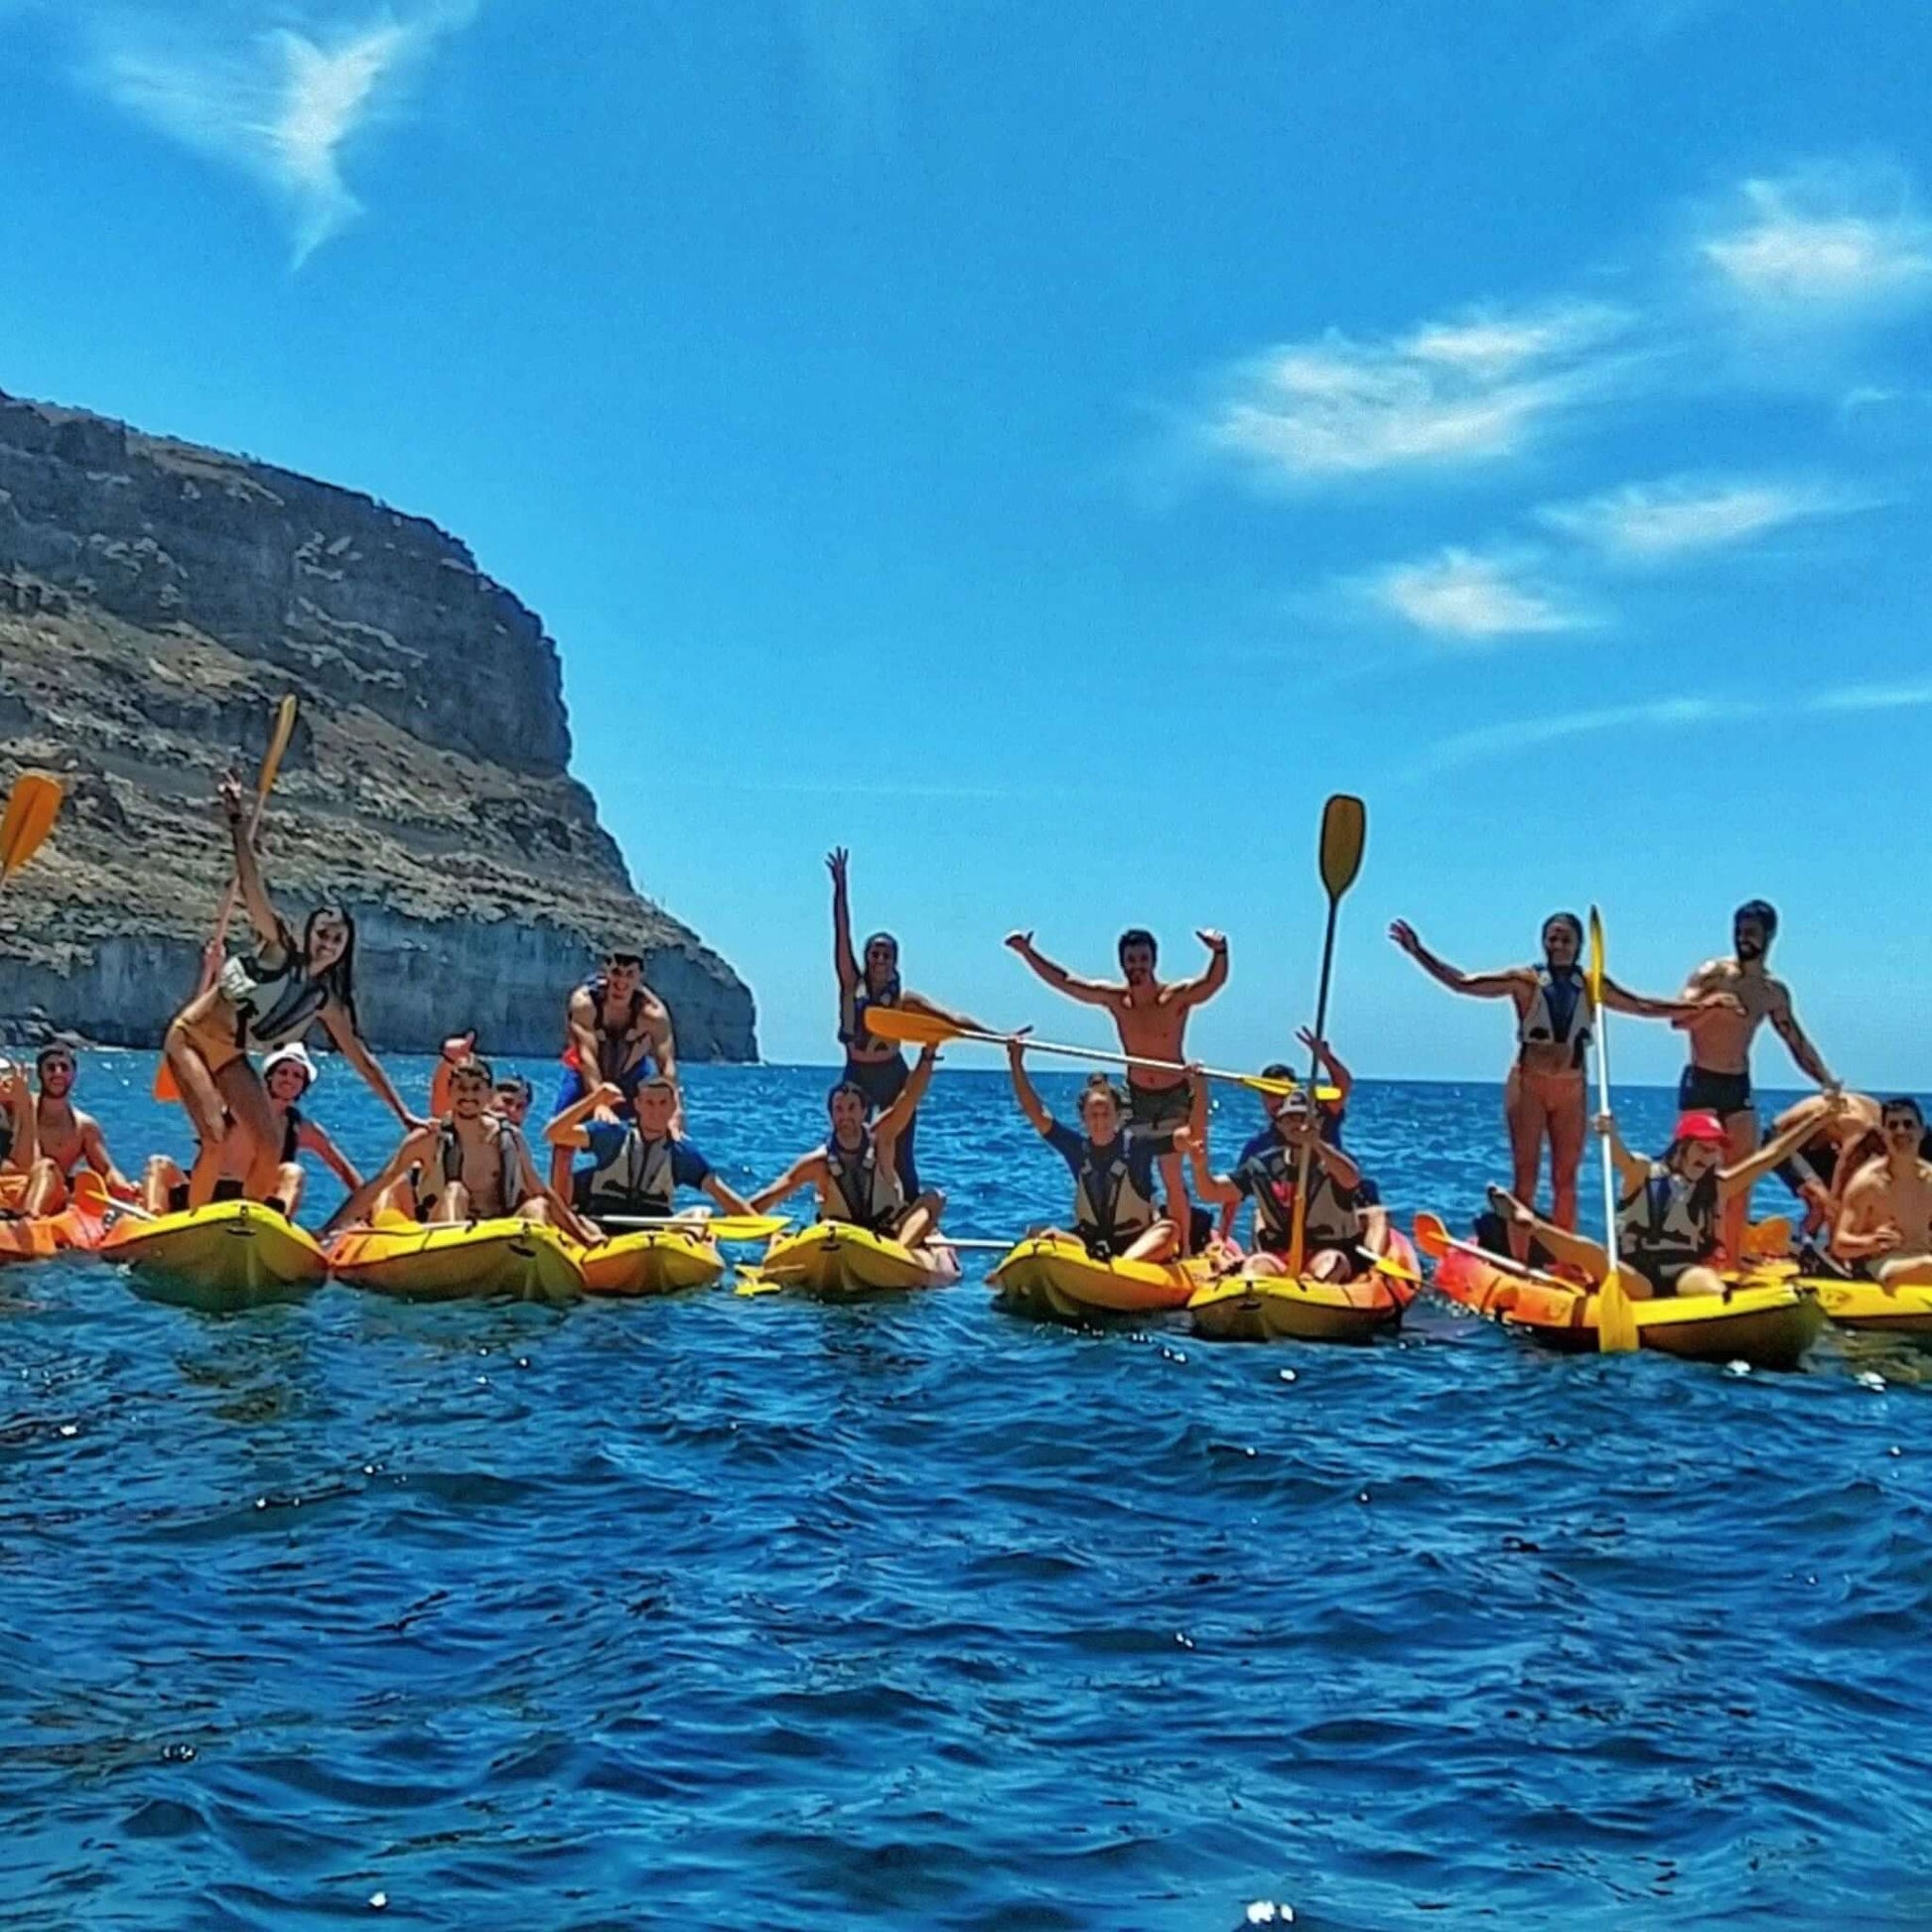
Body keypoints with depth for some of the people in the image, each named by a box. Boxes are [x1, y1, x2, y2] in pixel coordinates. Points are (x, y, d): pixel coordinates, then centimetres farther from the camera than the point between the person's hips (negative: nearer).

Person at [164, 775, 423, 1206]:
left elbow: (362, 1060, 6)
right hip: (191, 1037, -7)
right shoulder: (278, 949, -12)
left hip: (230, 1057, 7)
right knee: (218, 1135, -24)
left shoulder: (326, 1000, 1)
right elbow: (252, 887, -25)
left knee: (269, 1148, -2)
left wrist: (403, 1116, 4)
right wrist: (238, 824, -38)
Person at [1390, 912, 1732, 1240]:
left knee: (1565, 1179, 6)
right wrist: (1417, 951, -12)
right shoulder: (1525, 981, -2)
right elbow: (1462, 983, -5)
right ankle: (1515, 1254, -2)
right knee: (1525, 1176, -3)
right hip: (1529, 1084, -3)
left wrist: (1699, 1004, 7)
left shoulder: (1592, 986, 6)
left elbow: (1645, 1007, 13)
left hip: (1572, 1088, 3)